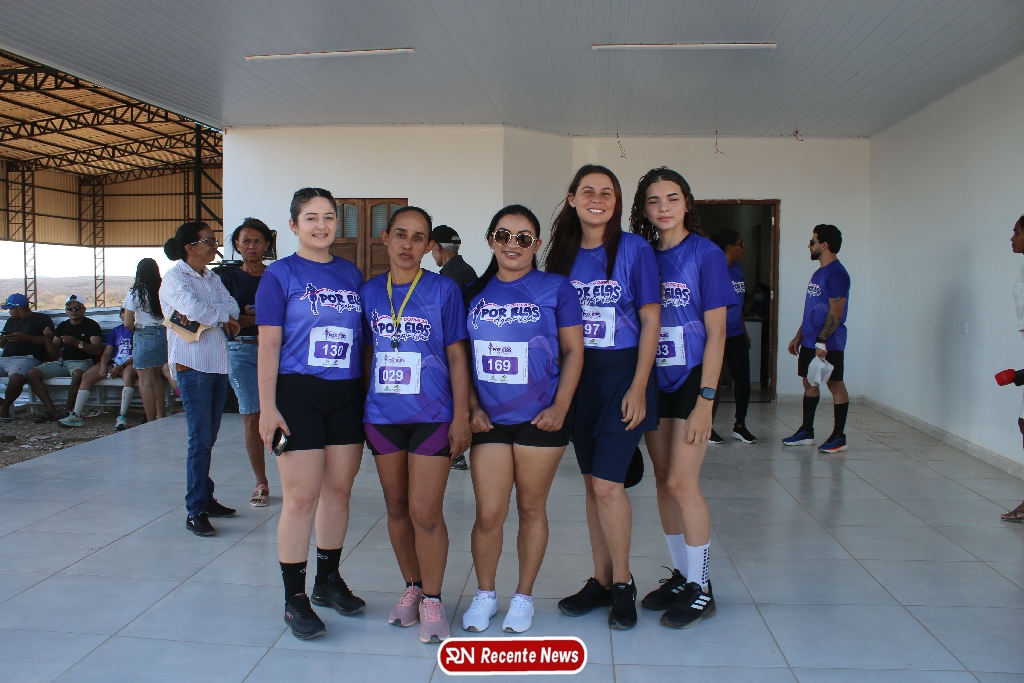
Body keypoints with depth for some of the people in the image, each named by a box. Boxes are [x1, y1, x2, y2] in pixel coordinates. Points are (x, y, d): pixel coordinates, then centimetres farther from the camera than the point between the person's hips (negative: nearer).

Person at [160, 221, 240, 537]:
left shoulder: (212, 278, 17)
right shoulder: (174, 278, -5)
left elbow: (233, 307, 3)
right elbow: (195, 309, -21)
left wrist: (207, 315, -14)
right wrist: (223, 313, -4)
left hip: (218, 363, 7)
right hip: (192, 365, -7)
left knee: (209, 437, 11)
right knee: (200, 439, -8)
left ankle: (206, 498, 20)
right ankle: (195, 511, -3)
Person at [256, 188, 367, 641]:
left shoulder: (351, 273, 10)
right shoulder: (280, 275, -1)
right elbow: (269, 344, -6)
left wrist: (369, 391, 8)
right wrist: (267, 407, -12)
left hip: (347, 395, 5)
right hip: (298, 394, -4)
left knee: (339, 490, 11)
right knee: (301, 497, -3)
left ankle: (328, 579, 28)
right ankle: (294, 599, 10)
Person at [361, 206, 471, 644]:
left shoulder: (444, 290, -3)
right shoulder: (370, 291, 6)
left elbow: (457, 356, -3)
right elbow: (368, 353, 12)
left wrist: (461, 416, -6)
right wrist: (363, 407, 10)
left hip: (432, 415, -3)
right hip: (382, 415, 4)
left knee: (425, 512, -4)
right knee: (397, 508, 13)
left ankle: (432, 600, 14)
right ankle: (412, 587, 31)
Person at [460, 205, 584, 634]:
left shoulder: (555, 288, -1)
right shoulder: (474, 293, 7)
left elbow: (573, 351, -1)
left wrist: (559, 408, -9)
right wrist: (473, 408, 2)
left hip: (540, 417, -2)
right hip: (490, 419, 2)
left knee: (531, 509, 9)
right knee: (488, 514, 2)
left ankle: (524, 597, 27)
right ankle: (484, 594, 25)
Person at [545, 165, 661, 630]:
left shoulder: (634, 249, -5)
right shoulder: (562, 253, 7)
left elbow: (650, 320, -7)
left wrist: (638, 387, -13)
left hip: (622, 373, -4)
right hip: (578, 377, 5)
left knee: (607, 483, -8)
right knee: (592, 483, 11)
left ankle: (622, 582, 13)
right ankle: (601, 582, 24)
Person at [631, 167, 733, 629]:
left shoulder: (705, 254, -8)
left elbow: (716, 333, -10)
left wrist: (705, 400, -15)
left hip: (691, 379, -5)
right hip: (654, 381, 5)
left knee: (681, 483, -6)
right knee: (663, 481, 10)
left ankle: (700, 588, 11)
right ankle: (680, 575, 25)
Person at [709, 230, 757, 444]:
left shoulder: (738, 269, 12)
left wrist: (745, 332, 21)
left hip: (736, 336, 8)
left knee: (743, 380, 8)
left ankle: (740, 426, 22)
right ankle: (707, 428, 14)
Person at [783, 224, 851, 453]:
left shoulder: (836, 274, -15)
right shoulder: (818, 273, 15)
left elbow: (835, 313, -20)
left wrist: (822, 341, -24)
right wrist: (798, 336, 19)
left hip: (828, 343, -10)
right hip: (809, 341, 10)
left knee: (835, 385, 0)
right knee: (809, 383, 13)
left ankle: (839, 436, 7)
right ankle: (806, 432, 22)